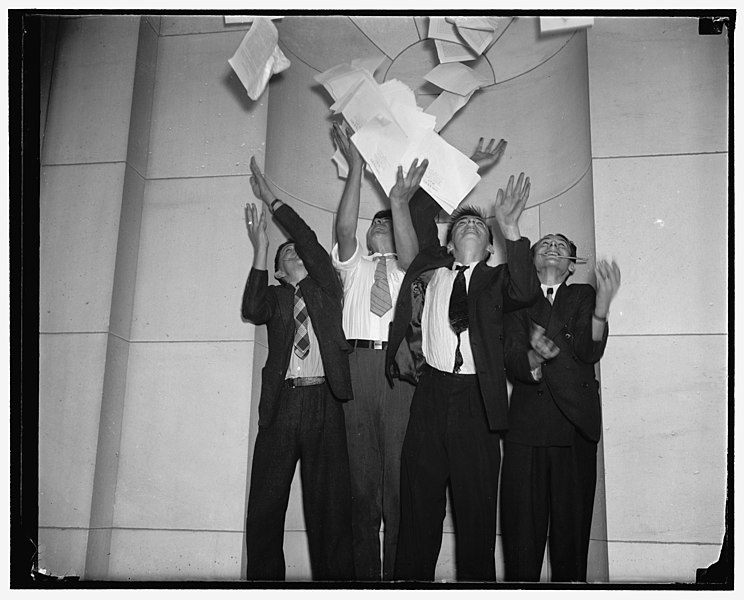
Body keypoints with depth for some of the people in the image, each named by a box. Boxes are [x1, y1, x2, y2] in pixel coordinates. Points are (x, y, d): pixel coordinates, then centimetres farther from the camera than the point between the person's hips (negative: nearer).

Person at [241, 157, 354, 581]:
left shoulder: (327, 287, 17)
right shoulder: (276, 296, 17)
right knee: (266, 502, -2)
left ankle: (334, 577, 3)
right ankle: (265, 577, 5)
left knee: (329, 500, -2)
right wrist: (260, 249, -5)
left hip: (324, 401, -1)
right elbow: (252, 309, -5)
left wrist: (273, 202, 6)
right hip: (282, 401, 1)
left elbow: (310, 241, 4)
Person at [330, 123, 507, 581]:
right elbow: (344, 228, 5)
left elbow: (410, 253, -2)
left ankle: (400, 574, 1)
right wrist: (356, 169, -3)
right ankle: (365, 574, 7)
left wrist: (401, 202, -17)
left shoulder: (406, 267, 22)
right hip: (357, 362, 1)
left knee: (401, 471, -5)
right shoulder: (353, 263, 24)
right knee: (361, 470, 0)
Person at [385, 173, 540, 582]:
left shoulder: (495, 279, 8)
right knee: (418, 505, 5)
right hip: (431, 392, 2)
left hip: (476, 399, -1)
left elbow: (525, 292, -9)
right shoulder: (429, 269, 15)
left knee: (477, 508, 2)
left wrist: (510, 229, -16)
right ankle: (412, 580, 13)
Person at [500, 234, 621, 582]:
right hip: (526, 423, -1)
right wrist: (534, 356, -23)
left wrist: (602, 308, -21)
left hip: (576, 423, 1)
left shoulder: (583, 296, 14)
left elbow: (590, 352, -4)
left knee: (572, 523, 1)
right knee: (522, 525, -3)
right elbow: (512, 363, 0)